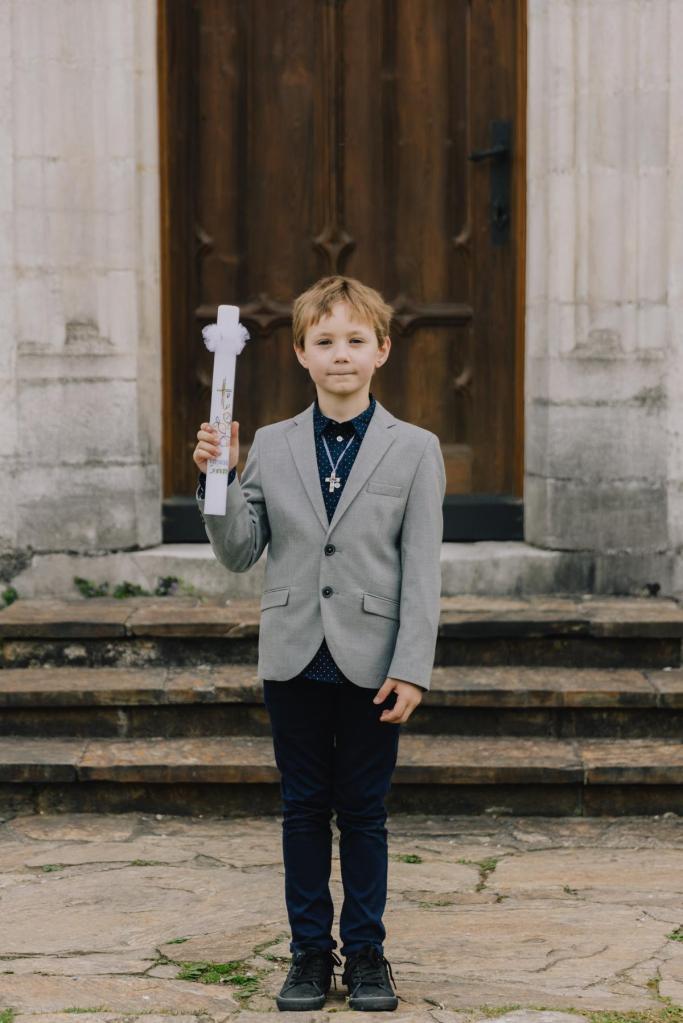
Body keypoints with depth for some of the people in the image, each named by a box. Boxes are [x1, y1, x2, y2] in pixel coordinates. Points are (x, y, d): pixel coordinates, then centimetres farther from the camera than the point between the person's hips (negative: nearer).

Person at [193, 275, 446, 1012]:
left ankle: (365, 952, 20)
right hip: (294, 660, 2)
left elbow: (422, 570, -4)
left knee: (364, 813, 7)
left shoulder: (415, 450, -1)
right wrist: (217, 478, -12)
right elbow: (238, 554, 3)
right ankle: (310, 951, 21)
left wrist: (411, 668, -10)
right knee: (304, 810, 10)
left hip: (371, 664, -2)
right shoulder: (271, 446, 4)